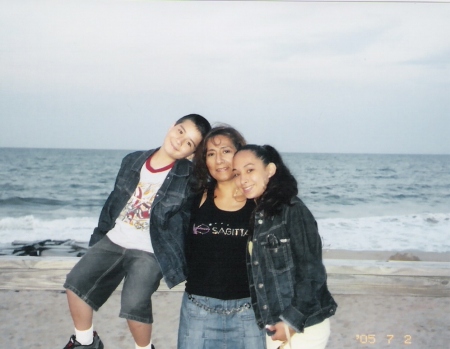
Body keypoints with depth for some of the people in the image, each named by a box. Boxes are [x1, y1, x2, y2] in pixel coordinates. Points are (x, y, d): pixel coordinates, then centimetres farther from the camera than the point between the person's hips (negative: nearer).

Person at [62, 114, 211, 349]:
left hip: (149, 252, -5)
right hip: (114, 241, 5)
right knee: (76, 282, -2)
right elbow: (113, 201, 12)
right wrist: (98, 236, 16)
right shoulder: (133, 161, 2)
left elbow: (193, 221, -5)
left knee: (134, 303, -22)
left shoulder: (190, 178, -11)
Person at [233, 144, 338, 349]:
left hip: (303, 327, -6)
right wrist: (267, 322, 5)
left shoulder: (293, 210, -13)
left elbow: (311, 272, -15)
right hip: (273, 326, 6)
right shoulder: (253, 215, 8)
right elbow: (256, 276, 10)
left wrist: (293, 322, -16)